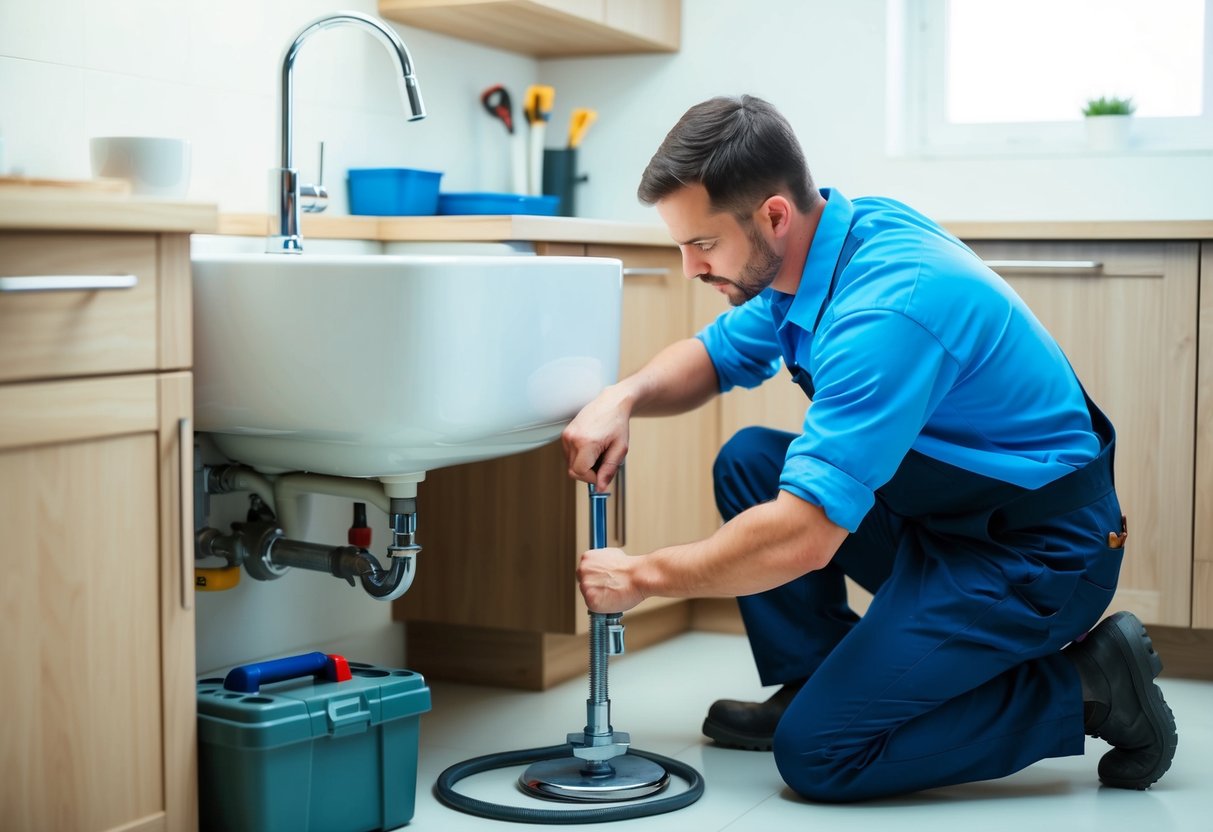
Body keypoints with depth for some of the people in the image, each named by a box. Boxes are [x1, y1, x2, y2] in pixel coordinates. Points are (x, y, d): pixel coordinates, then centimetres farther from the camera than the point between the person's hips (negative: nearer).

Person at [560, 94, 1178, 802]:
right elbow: (715, 355, 14)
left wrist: (643, 577, -20)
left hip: (1039, 550, -9)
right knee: (748, 463, 5)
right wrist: (622, 398, -7)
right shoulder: (824, 244, -2)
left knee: (817, 752, -14)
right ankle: (812, 684, 14)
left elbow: (803, 538, -33)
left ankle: (1089, 688, -3)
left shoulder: (886, 307, -31)